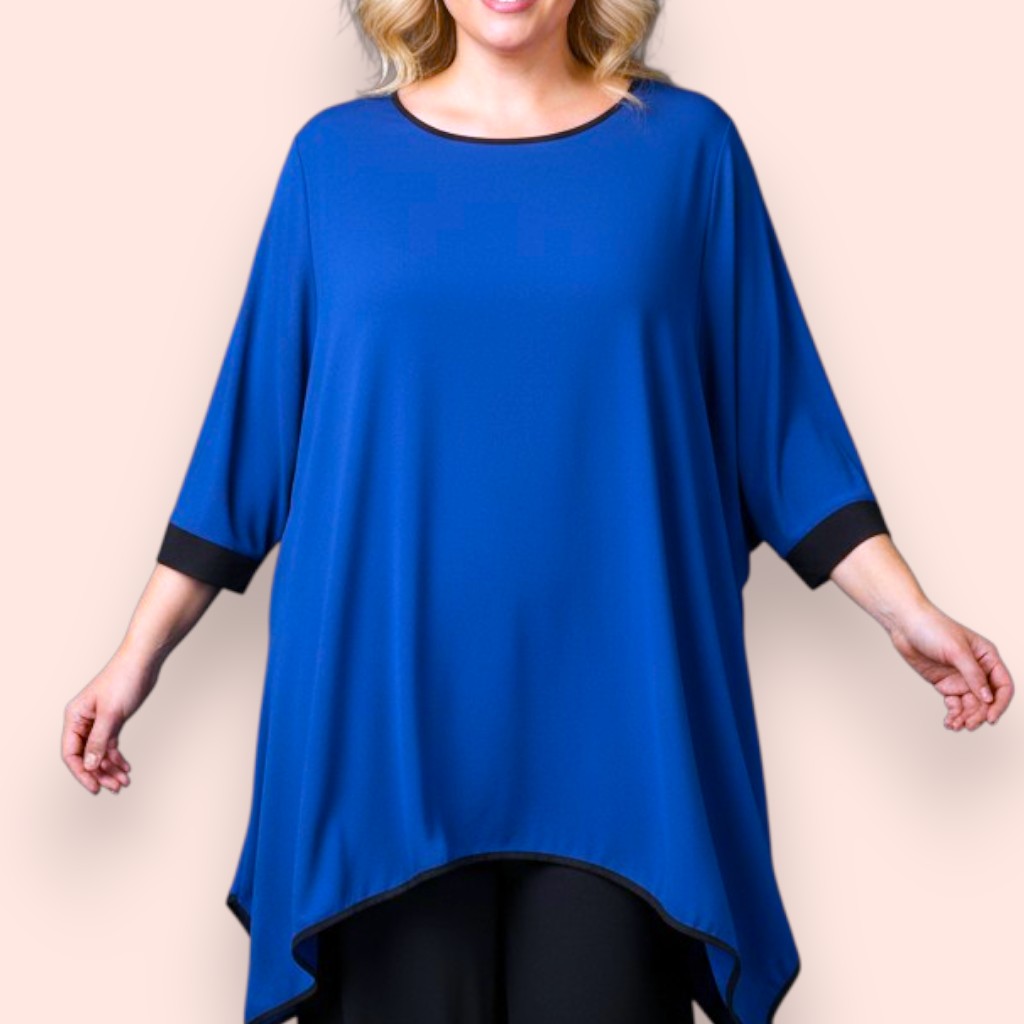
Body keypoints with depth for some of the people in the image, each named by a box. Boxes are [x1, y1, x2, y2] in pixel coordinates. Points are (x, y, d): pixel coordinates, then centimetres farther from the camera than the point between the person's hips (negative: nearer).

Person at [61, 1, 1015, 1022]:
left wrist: (908, 611, 2)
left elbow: (775, 407, 7)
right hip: (382, 712, 1)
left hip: (613, 710, 0)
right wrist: (141, 652, 8)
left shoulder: (687, 144, 5)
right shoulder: (335, 155, 6)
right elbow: (250, 424, 9)